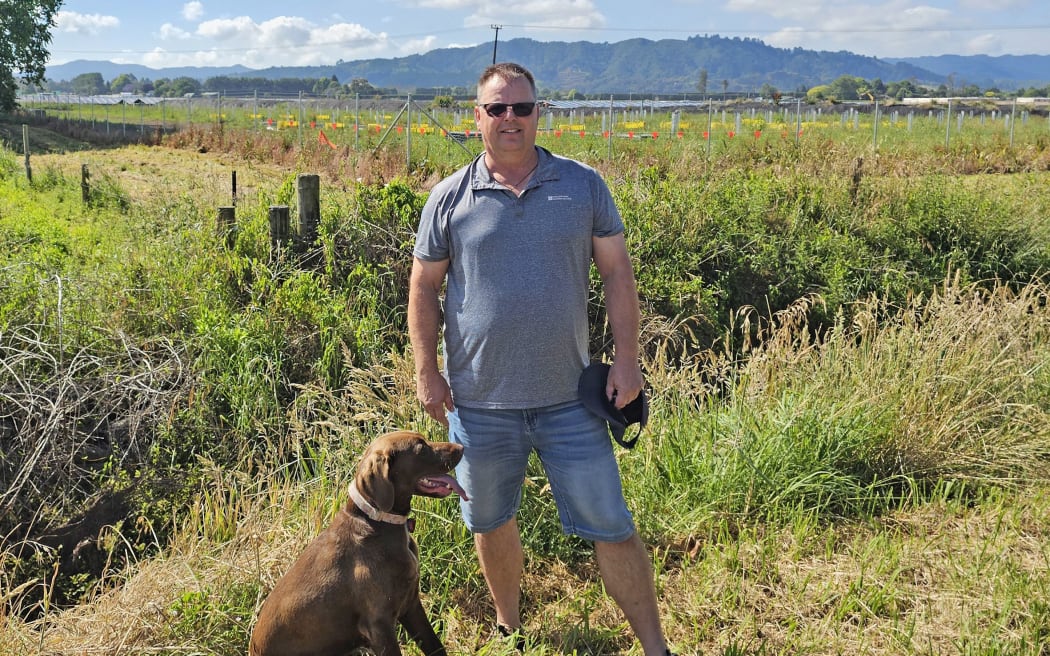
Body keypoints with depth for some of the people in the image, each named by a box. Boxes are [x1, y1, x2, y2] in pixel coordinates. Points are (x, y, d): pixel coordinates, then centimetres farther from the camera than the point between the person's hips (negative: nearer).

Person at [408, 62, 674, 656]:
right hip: (479, 401, 1)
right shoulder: (449, 198, 1)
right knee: (491, 522, 17)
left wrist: (627, 358, -3)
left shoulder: (583, 185, 1)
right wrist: (427, 370, 0)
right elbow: (424, 289, 6)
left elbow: (617, 273, 3)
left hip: (569, 397, -1)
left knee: (612, 526, 4)